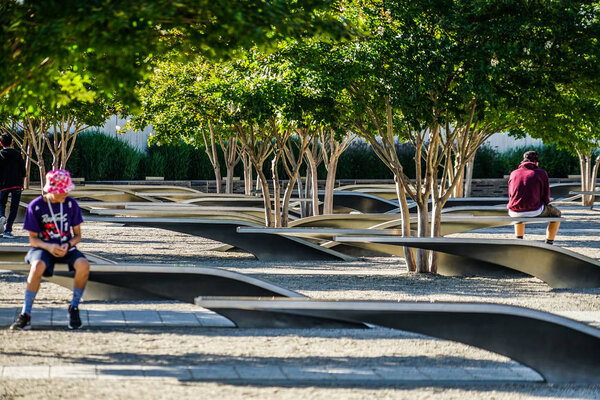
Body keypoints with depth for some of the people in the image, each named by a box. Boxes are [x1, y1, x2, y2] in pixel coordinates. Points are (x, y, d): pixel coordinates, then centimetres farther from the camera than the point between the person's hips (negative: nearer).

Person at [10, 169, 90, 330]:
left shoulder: (71, 204, -1)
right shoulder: (36, 206, -6)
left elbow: (77, 235, 6)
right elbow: (33, 239, -3)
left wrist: (68, 244, -17)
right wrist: (49, 247, -23)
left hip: (66, 248, 2)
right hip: (43, 247, -2)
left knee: (84, 265, -31)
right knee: (38, 266, -38)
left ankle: (74, 308, -9)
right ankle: (25, 314, -28)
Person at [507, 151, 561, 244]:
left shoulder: (513, 173, 12)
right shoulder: (541, 173, 1)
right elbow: (546, 197, 1)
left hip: (514, 212, 4)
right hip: (534, 211, -4)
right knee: (556, 213, 24)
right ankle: (549, 244, 20)